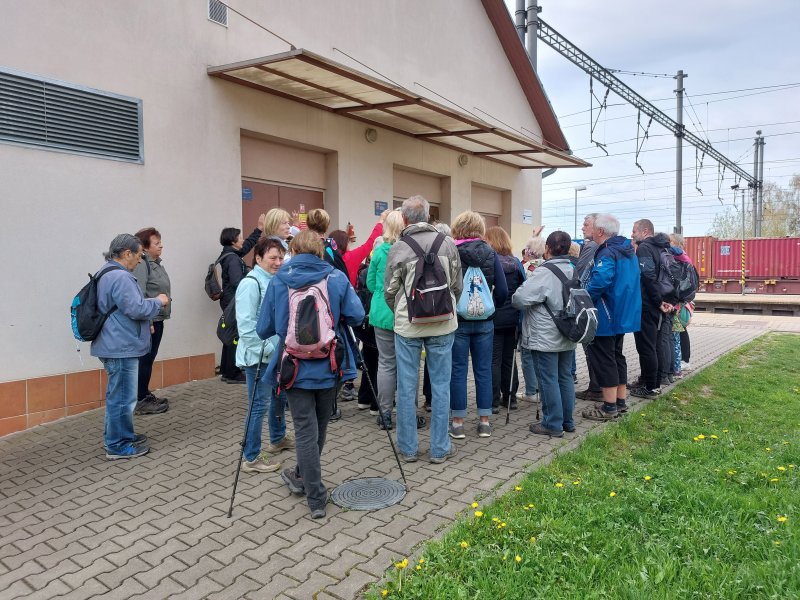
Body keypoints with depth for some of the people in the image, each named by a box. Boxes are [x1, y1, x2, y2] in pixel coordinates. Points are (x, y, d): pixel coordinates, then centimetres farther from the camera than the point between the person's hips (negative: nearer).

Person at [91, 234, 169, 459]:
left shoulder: (108, 273, 15)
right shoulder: (120, 277, -21)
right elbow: (136, 308, -24)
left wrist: (144, 323, 20)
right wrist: (158, 301, -9)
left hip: (115, 345, 11)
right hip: (121, 347, -11)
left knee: (117, 394, 21)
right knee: (123, 396, -2)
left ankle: (117, 436, 33)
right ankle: (118, 446, 6)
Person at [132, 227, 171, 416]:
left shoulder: (155, 263, 12)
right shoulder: (141, 264, -16)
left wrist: (156, 320, 17)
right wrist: (146, 322, -24)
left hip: (157, 319, 9)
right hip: (148, 321, -9)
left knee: (149, 359, 15)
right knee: (145, 360, -3)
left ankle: (145, 395, 25)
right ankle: (140, 402, 4)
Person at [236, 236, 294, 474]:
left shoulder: (276, 280, 10)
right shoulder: (251, 283, -16)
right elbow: (246, 324, -22)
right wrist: (267, 349, -20)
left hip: (277, 353, 9)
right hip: (259, 356, -9)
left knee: (280, 395, 22)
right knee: (259, 405, -3)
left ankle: (278, 438, 43)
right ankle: (251, 458, 9)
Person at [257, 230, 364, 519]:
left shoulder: (278, 281, -5)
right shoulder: (336, 278, -6)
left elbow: (264, 329, -3)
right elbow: (357, 316, -11)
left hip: (296, 368, -1)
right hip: (329, 367, 2)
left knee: (306, 431, 6)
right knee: (319, 428, 21)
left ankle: (316, 498, 9)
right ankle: (303, 477, 41)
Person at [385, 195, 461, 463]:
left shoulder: (398, 248, -8)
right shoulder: (447, 243, -4)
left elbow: (389, 291, -1)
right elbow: (457, 285, 3)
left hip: (407, 326, -1)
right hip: (442, 324, 1)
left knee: (407, 386, 9)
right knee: (440, 385, 9)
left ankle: (408, 447, 18)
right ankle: (440, 448, 16)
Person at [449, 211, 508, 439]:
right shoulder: (491, 253, 0)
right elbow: (502, 290, -2)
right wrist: (490, 307, 13)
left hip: (457, 320, -2)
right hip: (484, 321, 3)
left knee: (458, 371, 5)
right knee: (484, 370, 10)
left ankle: (458, 422, 12)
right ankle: (484, 421, 18)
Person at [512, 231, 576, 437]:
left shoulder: (544, 273, -19)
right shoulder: (573, 271, 8)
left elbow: (520, 299, -23)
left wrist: (514, 298, -1)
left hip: (545, 338, -8)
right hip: (567, 336, 8)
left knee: (548, 380, 0)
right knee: (565, 377, 15)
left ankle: (553, 424, 7)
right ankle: (567, 421, 25)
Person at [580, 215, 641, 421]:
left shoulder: (607, 254, -20)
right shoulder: (628, 251, 11)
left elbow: (600, 281, -36)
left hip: (607, 315, -10)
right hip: (623, 314, 10)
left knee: (603, 359, -1)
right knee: (616, 356, 18)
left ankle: (609, 407, 5)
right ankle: (620, 401, 27)